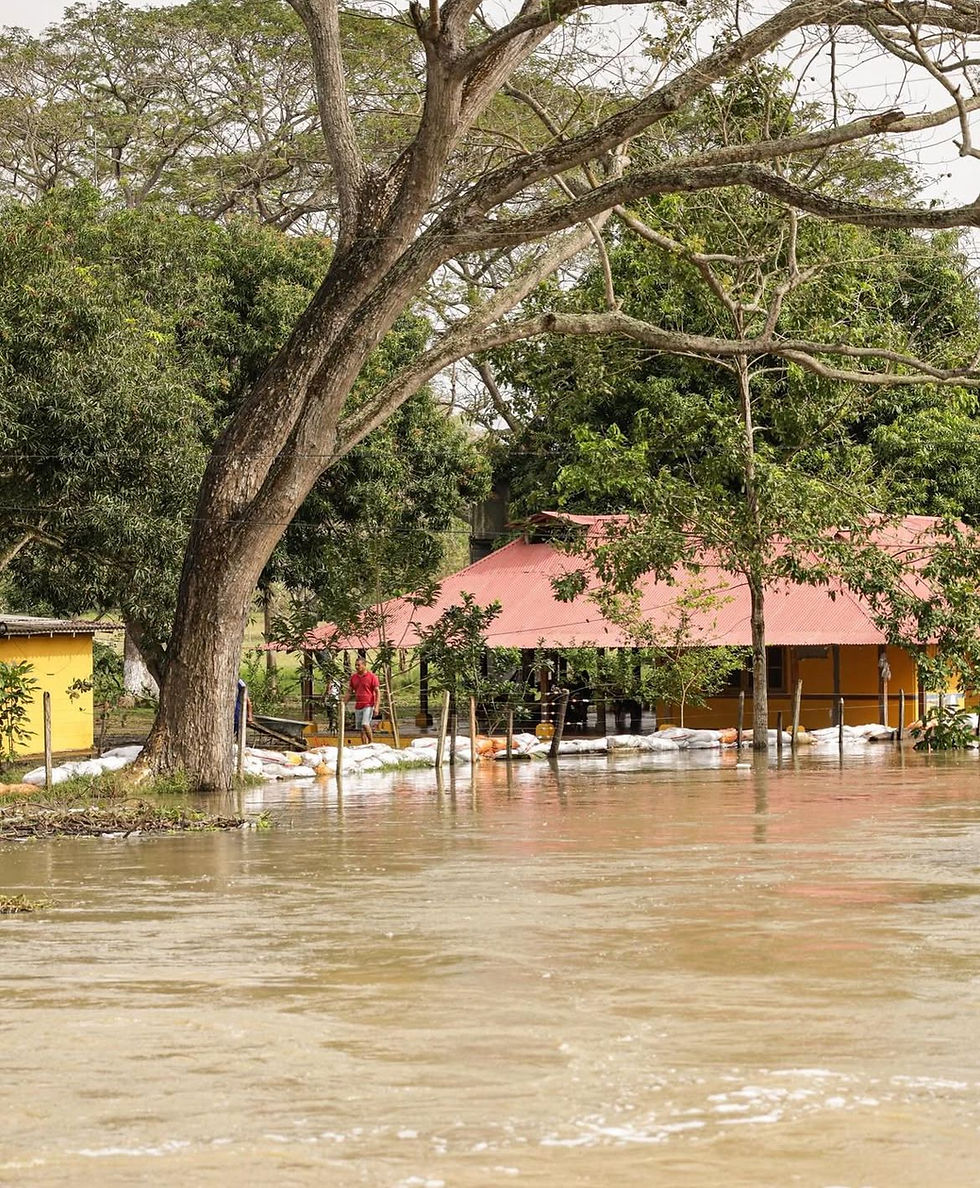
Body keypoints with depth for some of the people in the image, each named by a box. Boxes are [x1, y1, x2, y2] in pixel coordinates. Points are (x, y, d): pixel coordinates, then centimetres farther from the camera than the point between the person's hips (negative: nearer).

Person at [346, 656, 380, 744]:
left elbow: (378, 692, -6)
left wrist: (376, 707, -14)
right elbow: (350, 692, 18)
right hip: (358, 706, 6)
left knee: (365, 724, -21)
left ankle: (372, 742, -4)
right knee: (361, 729, 6)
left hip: (368, 705, -6)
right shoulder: (353, 677, 10)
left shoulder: (372, 676, -5)